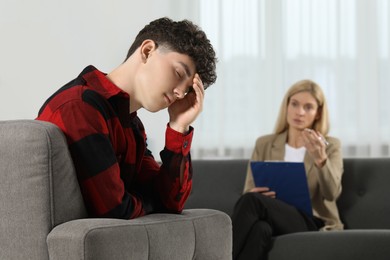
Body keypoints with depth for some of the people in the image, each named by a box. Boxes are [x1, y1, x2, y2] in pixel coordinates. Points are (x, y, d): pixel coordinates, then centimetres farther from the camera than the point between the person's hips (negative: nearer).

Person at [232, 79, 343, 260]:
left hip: (312, 225, -2)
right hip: (273, 221, 2)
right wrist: (253, 194, -12)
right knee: (260, 228, -39)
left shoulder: (330, 146, 10)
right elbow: (249, 192, 13)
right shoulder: (264, 144, 17)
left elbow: (332, 193, -8)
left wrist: (320, 158, -26)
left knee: (251, 201, -32)